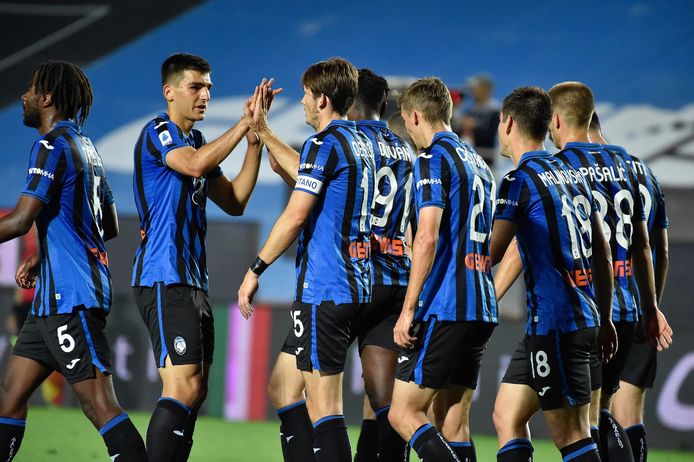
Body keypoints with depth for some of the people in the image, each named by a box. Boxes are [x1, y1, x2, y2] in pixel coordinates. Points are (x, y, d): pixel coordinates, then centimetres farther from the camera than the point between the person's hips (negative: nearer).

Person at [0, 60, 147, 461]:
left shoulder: (54, 145, -11)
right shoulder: (86, 146, 18)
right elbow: (109, 226, 26)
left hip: (71, 297, -10)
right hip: (56, 297, 10)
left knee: (100, 405, -14)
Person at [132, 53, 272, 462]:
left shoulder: (196, 140, 20)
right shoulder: (158, 133, -7)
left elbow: (234, 202, 17)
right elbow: (195, 164, -27)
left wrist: (255, 144, 6)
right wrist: (244, 124, -21)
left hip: (192, 281, 10)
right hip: (165, 279, -10)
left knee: (195, 391, 9)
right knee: (183, 388, -18)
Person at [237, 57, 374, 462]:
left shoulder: (325, 143, -12)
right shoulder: (362, 144, 16)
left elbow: (296, 215, -16)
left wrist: (256, 269, -9)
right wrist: (264, 132, 39)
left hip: (324, 289, -9)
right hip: (358, 287, 9)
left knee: (324, 409, -10)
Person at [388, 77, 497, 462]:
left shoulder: (433, 159, -8)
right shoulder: (477, 162, 19)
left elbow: (427, 238, -17)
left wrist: (409, 308, -17)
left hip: (444, 310, -9)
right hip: (481, 311, 9)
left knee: (403, 412, -7)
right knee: (454, 421, 8)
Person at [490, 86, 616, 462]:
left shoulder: (519, 180, -10)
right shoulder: (573, 176, 14)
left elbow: (489, 254, -16)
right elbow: (602, 253, 17)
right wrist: (605, 319, 23)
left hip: (555, 323, -8)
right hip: (584, 316, 8)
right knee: (507, 416, 12)